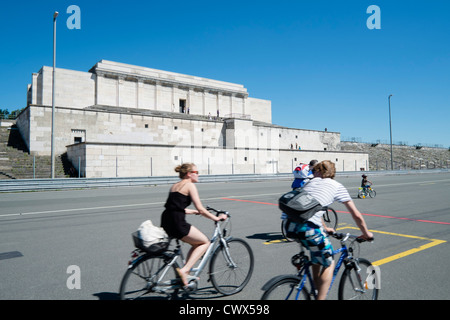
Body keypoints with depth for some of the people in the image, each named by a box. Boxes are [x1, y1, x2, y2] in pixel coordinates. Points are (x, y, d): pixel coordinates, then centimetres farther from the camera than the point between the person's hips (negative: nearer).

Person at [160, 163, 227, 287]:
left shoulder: (175, 186, 21)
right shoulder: (190, 185, -4)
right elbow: (200, 209, -8)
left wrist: (193, 211, 40)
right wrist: (216, 218, 2)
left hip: (166, 223, 9)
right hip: (177, 224, -9)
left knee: (197, 243, 22)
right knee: (205, 242, 8)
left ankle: (186, 272, 18)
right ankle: (185, 270, -2)